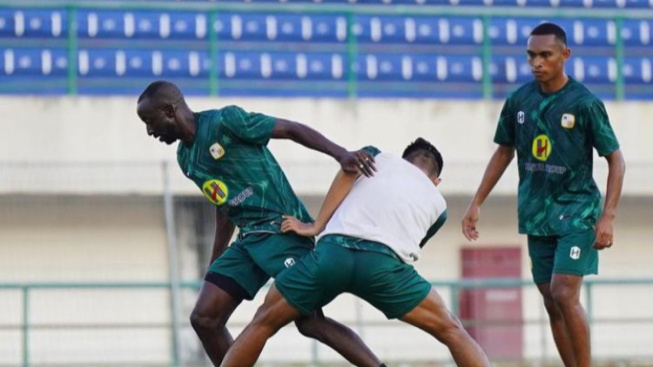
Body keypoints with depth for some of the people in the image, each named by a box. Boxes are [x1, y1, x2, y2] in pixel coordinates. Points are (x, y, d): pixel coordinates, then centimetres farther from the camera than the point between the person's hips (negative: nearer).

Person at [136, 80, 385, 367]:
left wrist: (340, 154, -24)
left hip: (284, 229, -8)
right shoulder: (185, 158, 15)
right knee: (204, 319, 0)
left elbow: (293, 130, -11)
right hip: (249, 239, 8)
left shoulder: (224, 121, -10)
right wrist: (215, 264, 29)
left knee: (310, 322, -17)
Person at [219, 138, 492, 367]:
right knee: (450, 330, 15)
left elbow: (349, 168, 8)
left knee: (264, 321, 20)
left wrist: (316, 227, 13)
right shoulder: (437, 203, 32)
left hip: (332, 250, 1)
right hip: (384, 263, -1)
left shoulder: (380, 159, 30)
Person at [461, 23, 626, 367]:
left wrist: (608, 217, -16)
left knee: (564, 294, -17)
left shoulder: (585, 103, -13)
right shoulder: (518, 101, 0)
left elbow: (616, 161, -7)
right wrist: (476, 204, 13)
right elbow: (504, 153, 15)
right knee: (552, 303, 5)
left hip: (577, 212, -5)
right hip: (537, 215, 5)